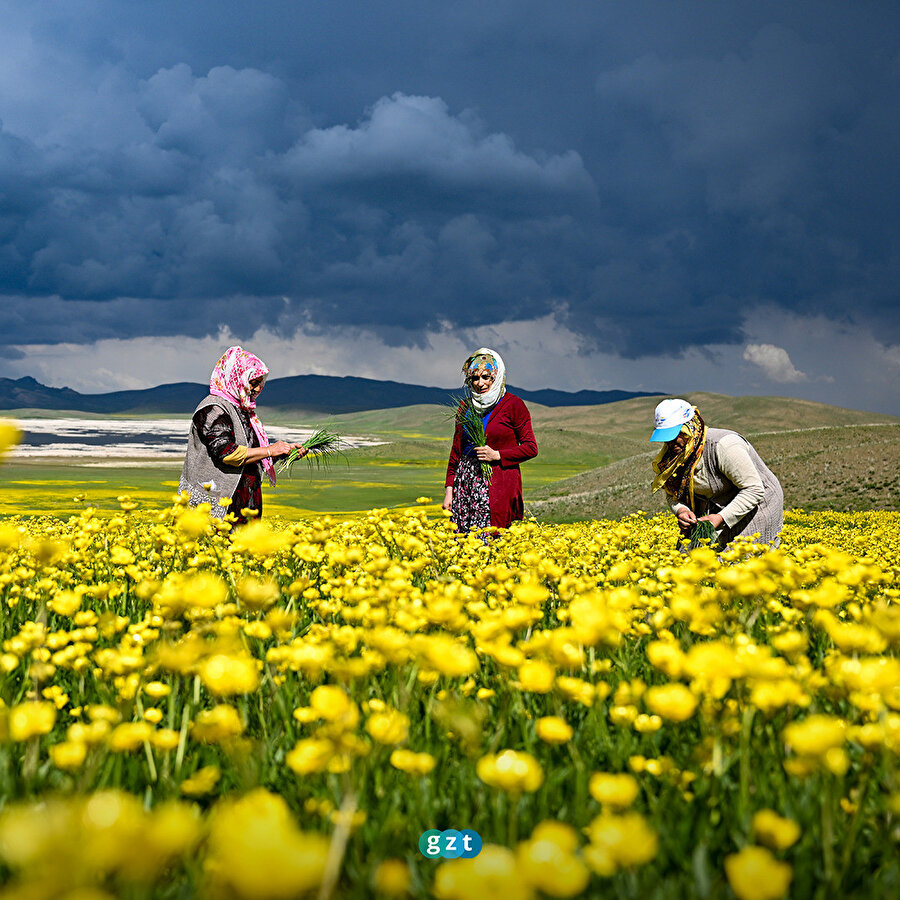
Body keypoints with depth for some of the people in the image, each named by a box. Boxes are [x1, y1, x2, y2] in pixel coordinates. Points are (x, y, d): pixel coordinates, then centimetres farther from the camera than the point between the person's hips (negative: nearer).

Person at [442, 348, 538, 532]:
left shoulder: (513, 404, -2)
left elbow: (531, 449, -1)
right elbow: (456, 451, 15)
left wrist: (497, 455, -13)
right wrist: (449, 490, 9)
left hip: (499, 483, -4)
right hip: (466, 481, 4)